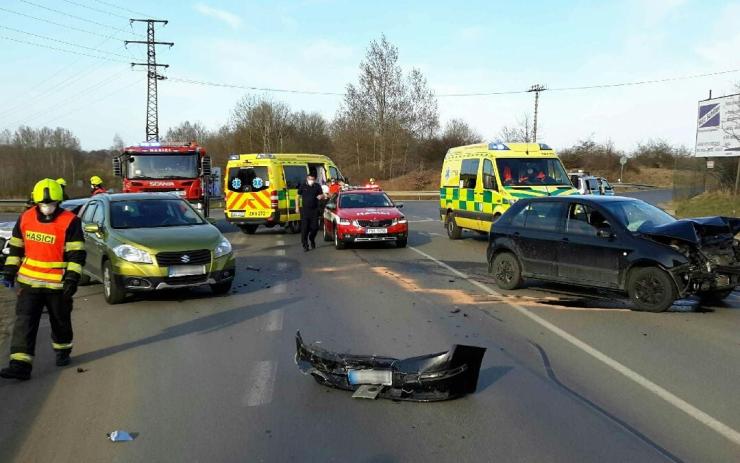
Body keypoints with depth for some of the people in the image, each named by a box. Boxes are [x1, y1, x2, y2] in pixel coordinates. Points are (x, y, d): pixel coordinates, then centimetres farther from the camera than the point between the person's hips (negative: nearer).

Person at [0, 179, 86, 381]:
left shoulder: (70, 221, -12)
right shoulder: (25, 218, 2)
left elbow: (77, 254, -11)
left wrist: (72, 279, -17)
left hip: (58, 284, -3)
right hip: (29, 282, 3)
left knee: (60, 321, 15)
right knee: (24, 322, -5)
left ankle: (63, 351, 39)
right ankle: (20, 364, -5)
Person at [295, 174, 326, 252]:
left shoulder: (317, 186, 4)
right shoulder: (303, 186, 2)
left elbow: (323, 195, 9)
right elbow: (298, 196, 9)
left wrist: (321, 196, -16)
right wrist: (297, 207, 3)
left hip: (315, 210, 1)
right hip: (305, 210, -1)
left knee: (315, 227, 3)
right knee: (304, 228, -4)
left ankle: (312, 239, 31)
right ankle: (305, 245, 2)